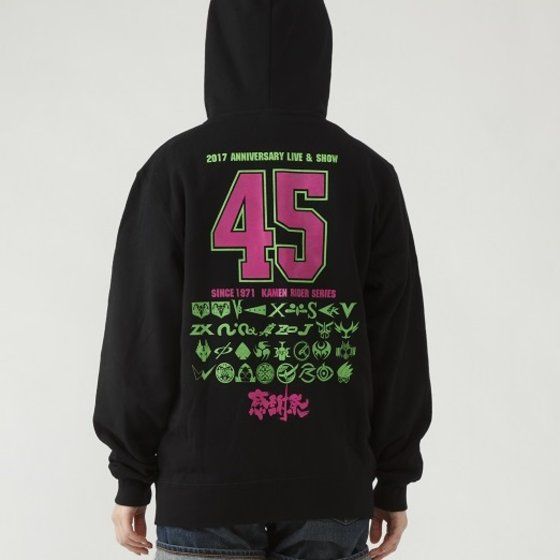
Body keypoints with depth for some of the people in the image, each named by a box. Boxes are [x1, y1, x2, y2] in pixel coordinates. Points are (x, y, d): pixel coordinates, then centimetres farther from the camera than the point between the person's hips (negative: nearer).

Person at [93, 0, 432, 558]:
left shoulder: (177, 166, -2)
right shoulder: (368, 173, 2)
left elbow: (142, 332, -4)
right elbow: (399, 342, 2)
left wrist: (132, 477, 4)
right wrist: (394, 481, 10)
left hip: (206, 481, -1)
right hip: (331, 484, 2)